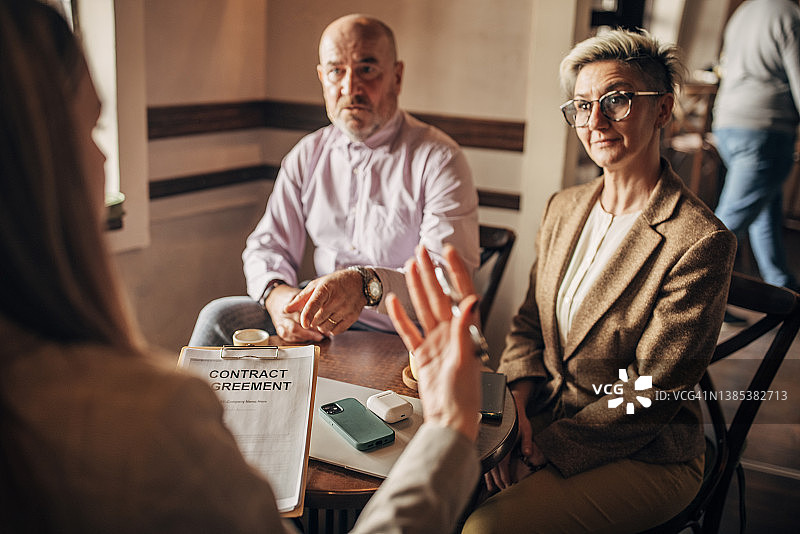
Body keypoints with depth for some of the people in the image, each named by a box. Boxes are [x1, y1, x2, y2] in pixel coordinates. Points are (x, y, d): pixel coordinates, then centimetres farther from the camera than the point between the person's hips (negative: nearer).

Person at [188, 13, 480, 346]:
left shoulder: (438, 159, -8)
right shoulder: (307, 155, 10)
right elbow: (267, 246, 10)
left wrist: (368, 285, -38)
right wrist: (275, 292, -15)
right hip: (319, 325, 5)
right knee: (220, 317, -19)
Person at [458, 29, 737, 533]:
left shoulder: (701, 242, -19)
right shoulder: (563, 208, 5)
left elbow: (648, 395, -18)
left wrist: (546, 450, -17)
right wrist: (516, 407, -7)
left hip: (643, 455, -6)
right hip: (543, 416, 6)